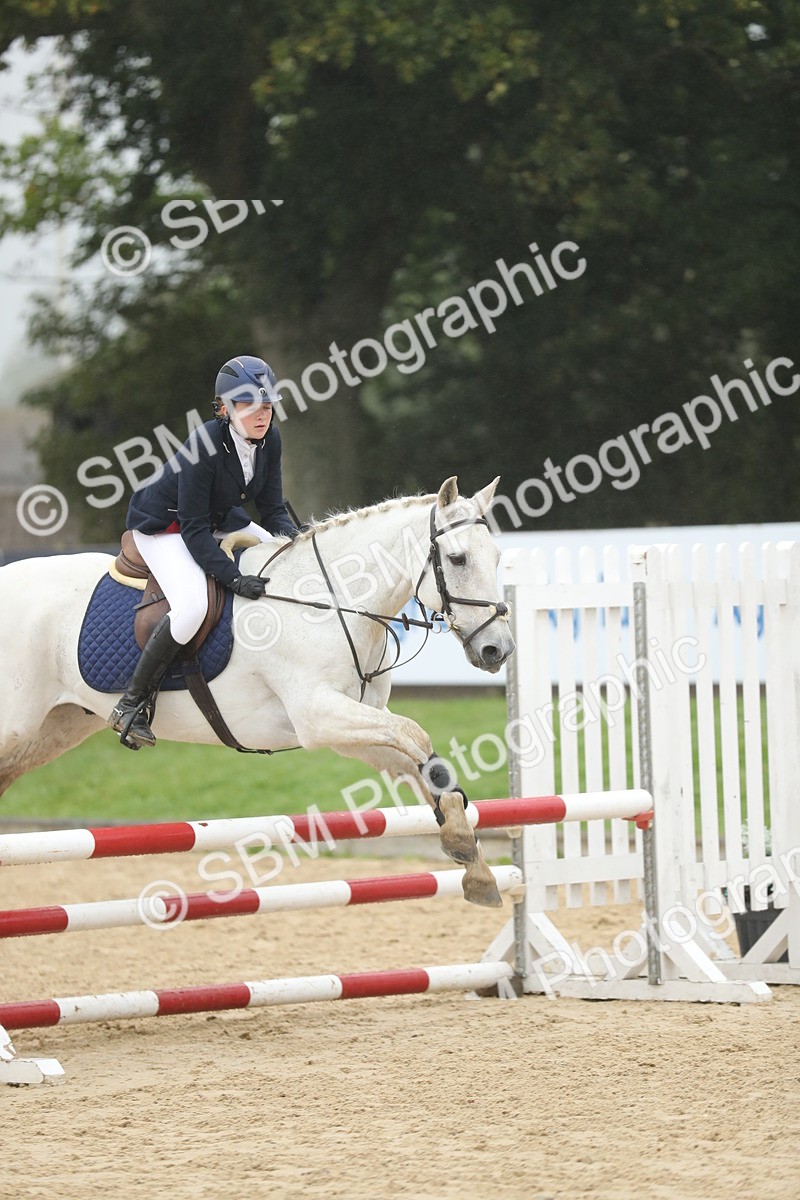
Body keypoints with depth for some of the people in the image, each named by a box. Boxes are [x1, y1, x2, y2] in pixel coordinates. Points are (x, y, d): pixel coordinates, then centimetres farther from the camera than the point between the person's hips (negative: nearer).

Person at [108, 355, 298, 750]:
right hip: (163, 527, -9)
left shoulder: (269, 439, -11)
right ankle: (132, 703, -20)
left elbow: (272, 507, -1)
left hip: (219, 520, 9)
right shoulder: (205, 446, -32)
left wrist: (294, 541, -22)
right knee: (192, 606, -32)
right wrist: (233, 578, -38)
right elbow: (194, 529, -30)